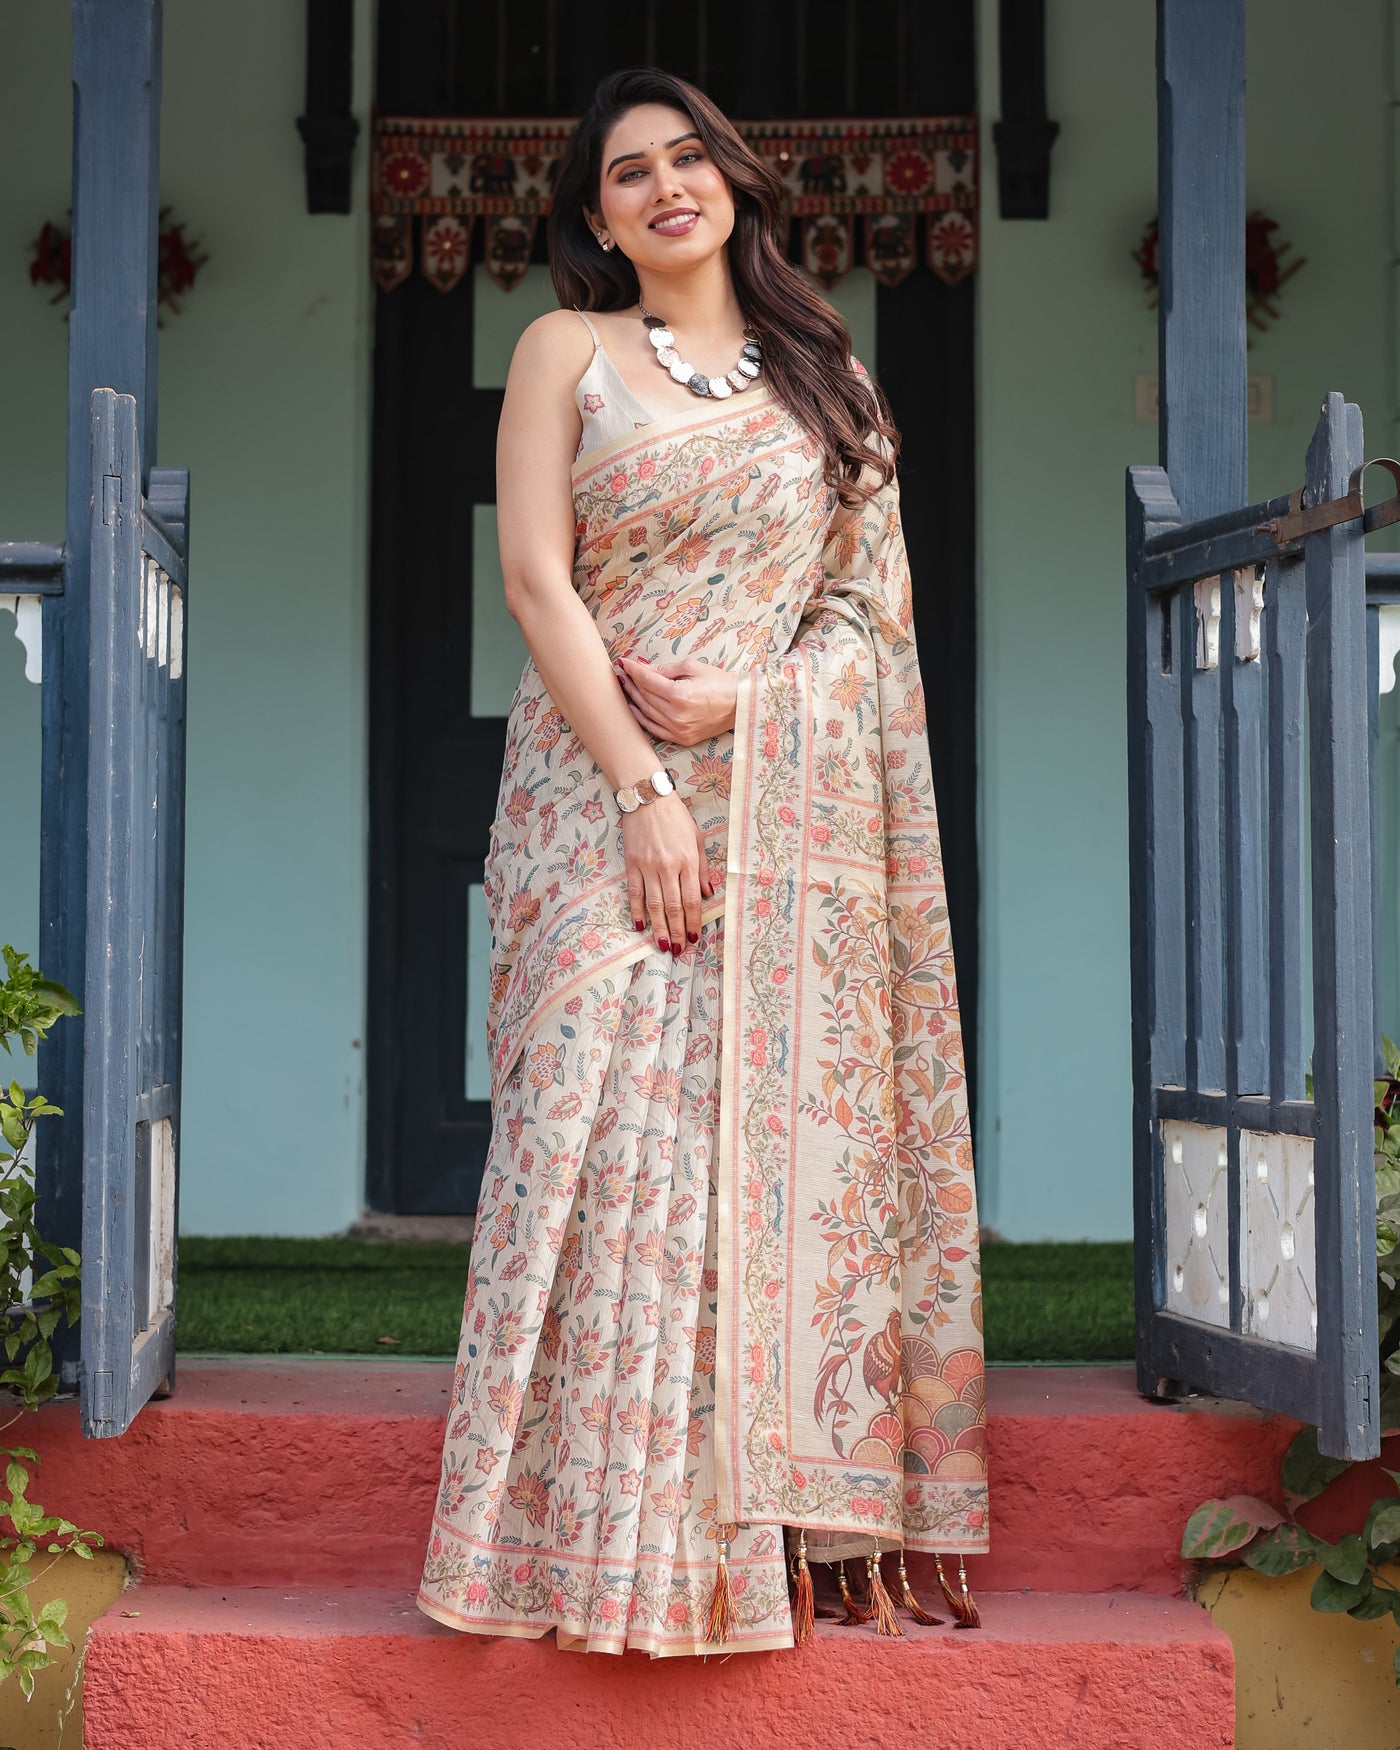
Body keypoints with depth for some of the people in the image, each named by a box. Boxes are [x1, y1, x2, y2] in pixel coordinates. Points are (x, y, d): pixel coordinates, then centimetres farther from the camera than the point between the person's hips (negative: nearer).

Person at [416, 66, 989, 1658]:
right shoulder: (569, 349, 9)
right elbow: (536, 579, -2)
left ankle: (796, 1520, 5)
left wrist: (740, 695, -9)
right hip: (606, 792, -2)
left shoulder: (825, 373, 16)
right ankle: (621, 1541, -4)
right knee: (616, 1126, -9)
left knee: (791, 1134, -1)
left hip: (797, 808, 2)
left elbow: (874, 596, 10)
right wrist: (642, 787, -13)